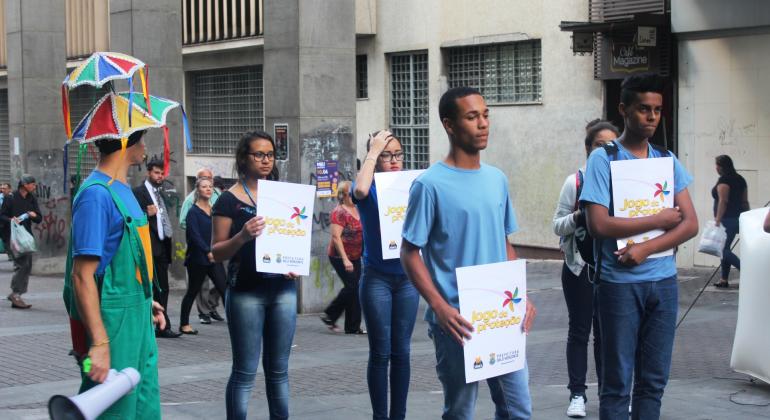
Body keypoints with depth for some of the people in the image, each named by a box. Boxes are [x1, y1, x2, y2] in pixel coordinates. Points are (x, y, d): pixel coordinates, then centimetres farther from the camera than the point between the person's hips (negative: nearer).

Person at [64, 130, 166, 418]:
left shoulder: (122, 190, 11)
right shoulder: (97, 194, -17)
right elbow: (82, 275, -21)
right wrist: (99, 344, -24)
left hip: (137, 320, 9)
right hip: (113, 325, -9)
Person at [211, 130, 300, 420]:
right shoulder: (229, 200, -3)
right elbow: (217, 253, -5)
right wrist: (243, 236, -23)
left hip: (283, 290, 5)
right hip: (246, 293, -4)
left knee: (278, 370, 9)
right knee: (245, 372, -3)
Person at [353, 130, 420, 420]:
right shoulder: (371, 189, -4)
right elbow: (360, 190, -30)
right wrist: (373, 152, -19)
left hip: (407, 277, 3)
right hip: (377, 278, -3)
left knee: (401, 351, 8)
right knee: (380, 352, 0)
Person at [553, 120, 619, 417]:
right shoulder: (576, 181, -5)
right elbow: (558, 225, -4)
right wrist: (579, 217, -22)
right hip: (580, 266, -2)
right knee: (580, 330, 5)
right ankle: (577, 394, 11)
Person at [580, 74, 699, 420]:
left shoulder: (667, 160, 8)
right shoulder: (603, 159, -6)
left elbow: (690, 224, 3)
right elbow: (599, 225, -15)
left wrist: (646, 249, -12)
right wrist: (660, 219, -9)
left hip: (663, 281, 4)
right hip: (619, 283, -4)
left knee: (654, 379, 9)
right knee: (617, 380, 1)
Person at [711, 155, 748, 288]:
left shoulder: (723, 180, -13)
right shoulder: (740, 179, 13)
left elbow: (723, 201, -21)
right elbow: (745, 201, 15)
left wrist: (718, 219, -24)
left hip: (726, 219, -9)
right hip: (737, 219, 9)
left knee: (723, 249, -8)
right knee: (724, 248, 14)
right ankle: (724, 280, 14)